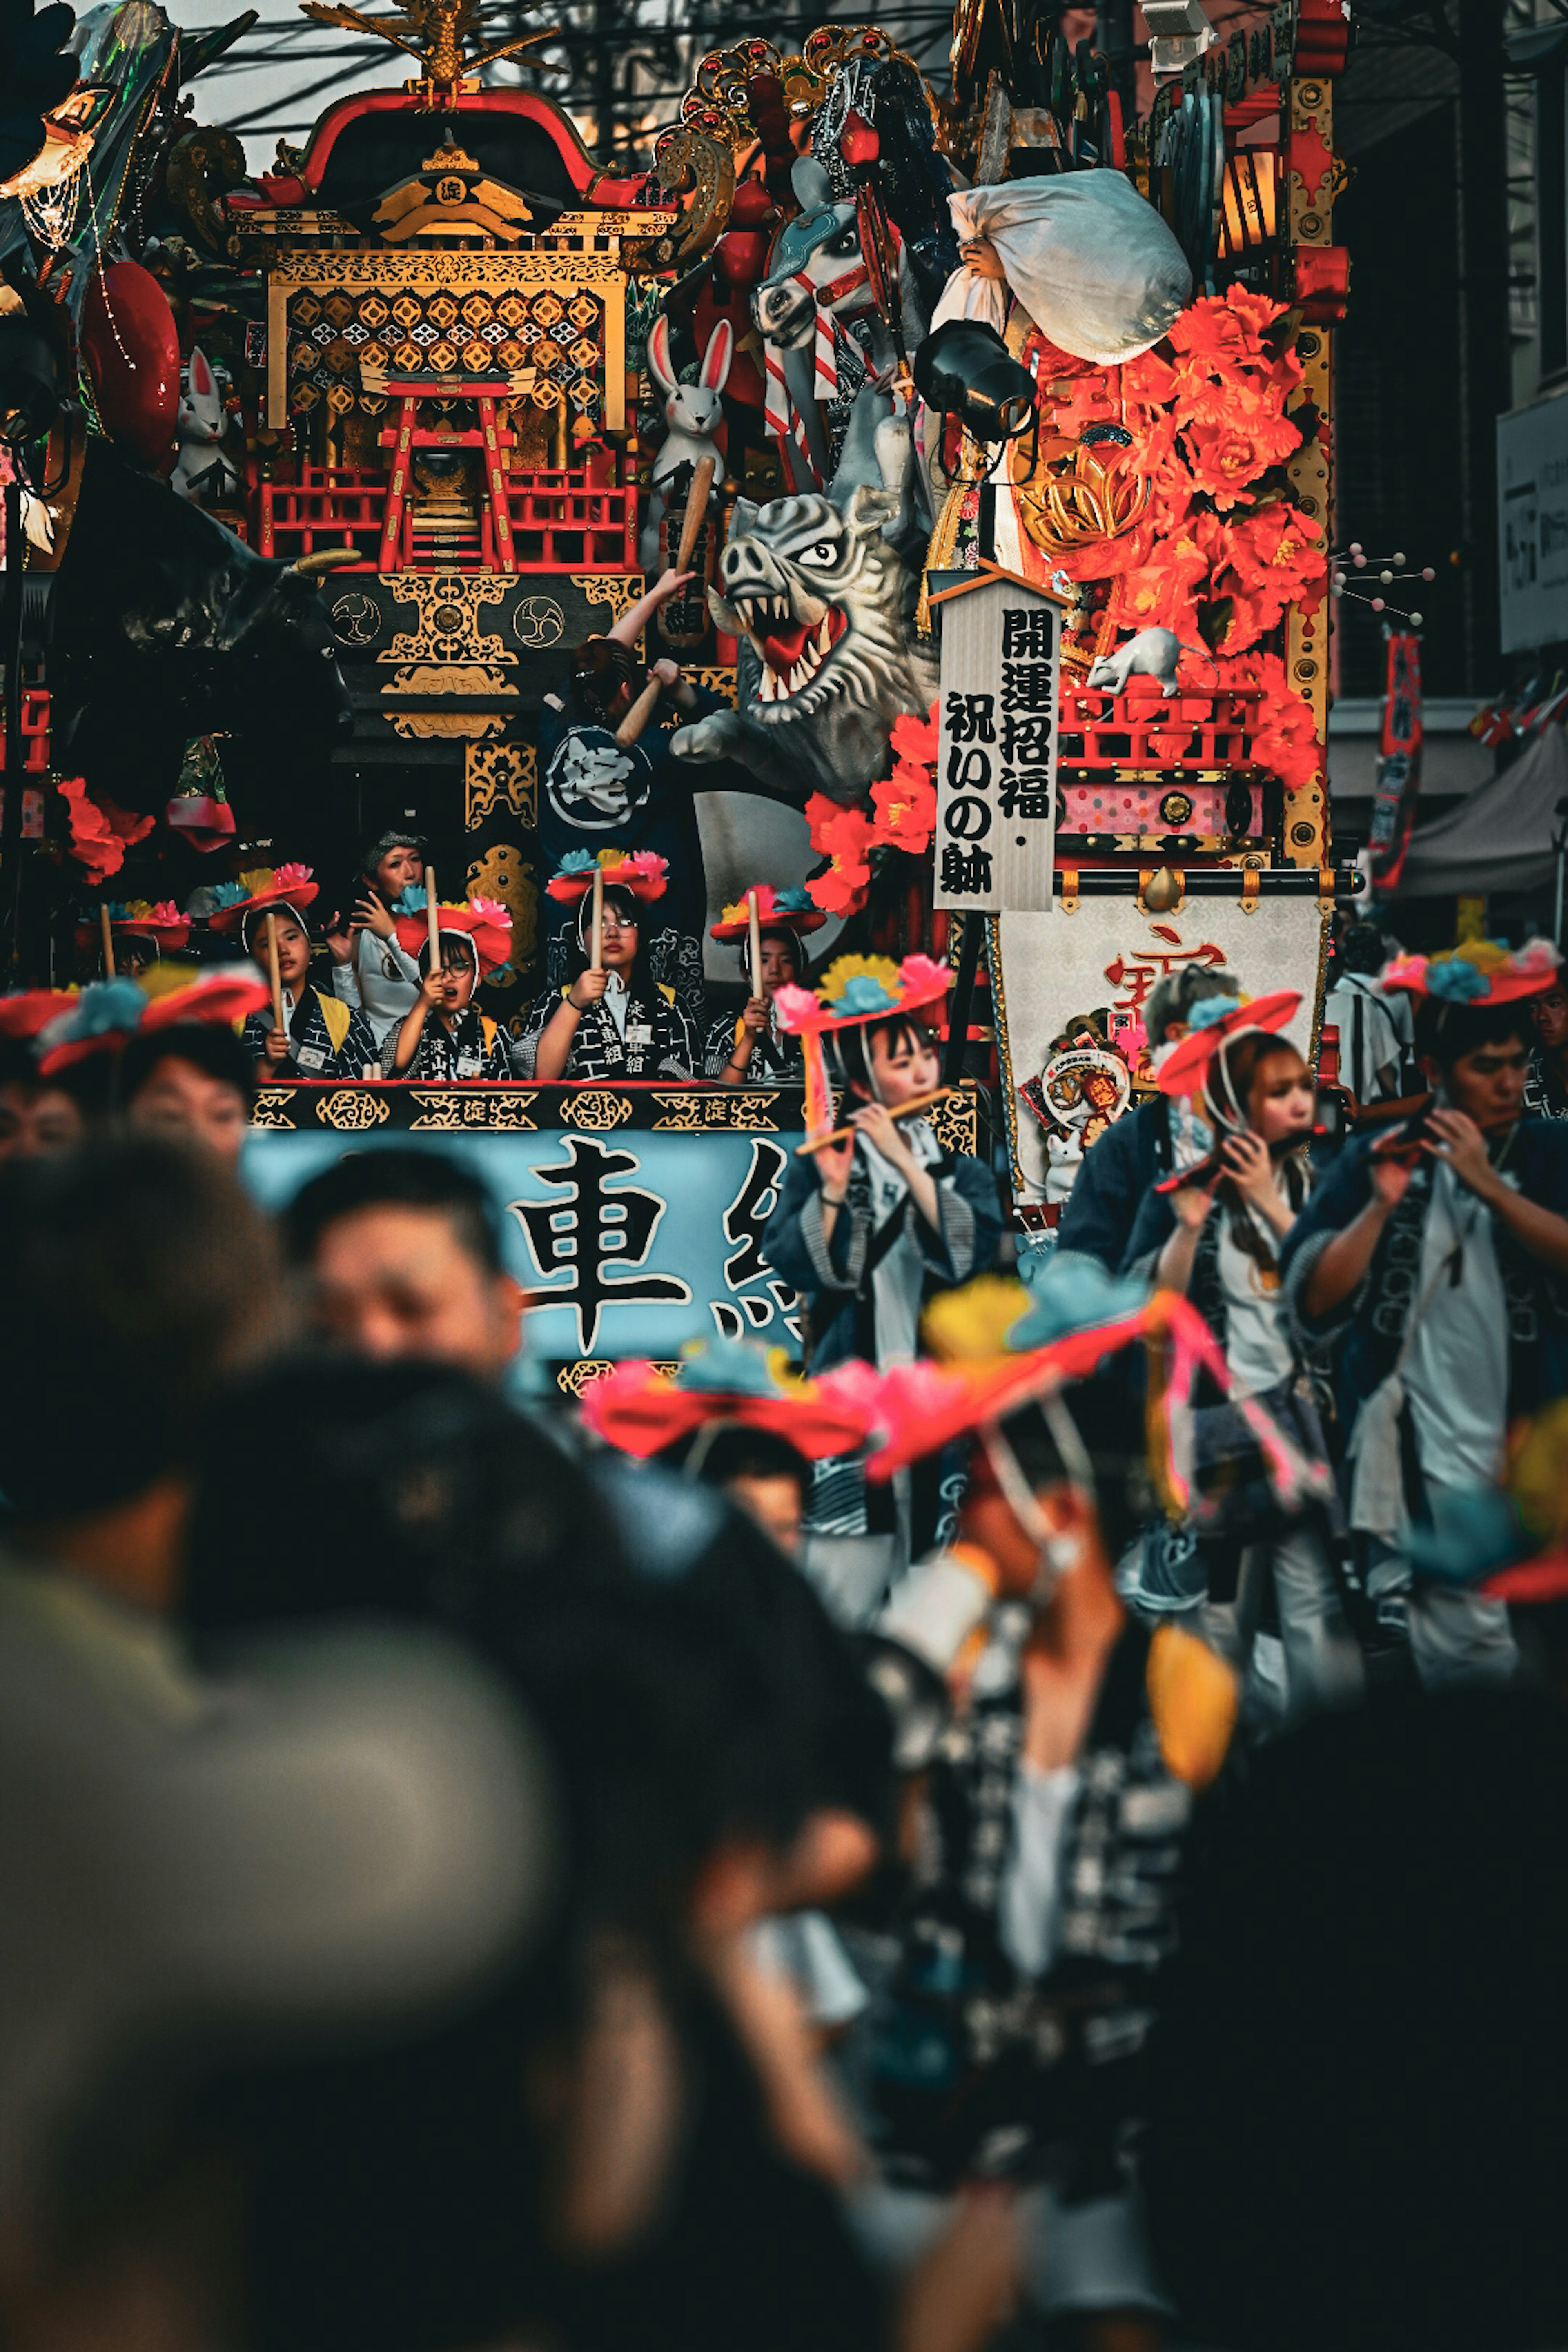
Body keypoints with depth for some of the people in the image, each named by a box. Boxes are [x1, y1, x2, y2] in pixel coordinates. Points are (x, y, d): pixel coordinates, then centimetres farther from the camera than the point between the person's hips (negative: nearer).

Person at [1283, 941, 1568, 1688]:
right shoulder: (1374, 1160, 6)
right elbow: (1312, 1304, -2)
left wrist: (1487, 1185, -17)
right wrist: (1382, 1206, -11)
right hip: (1426, 1462, -1)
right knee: (1470, 1655, -6)